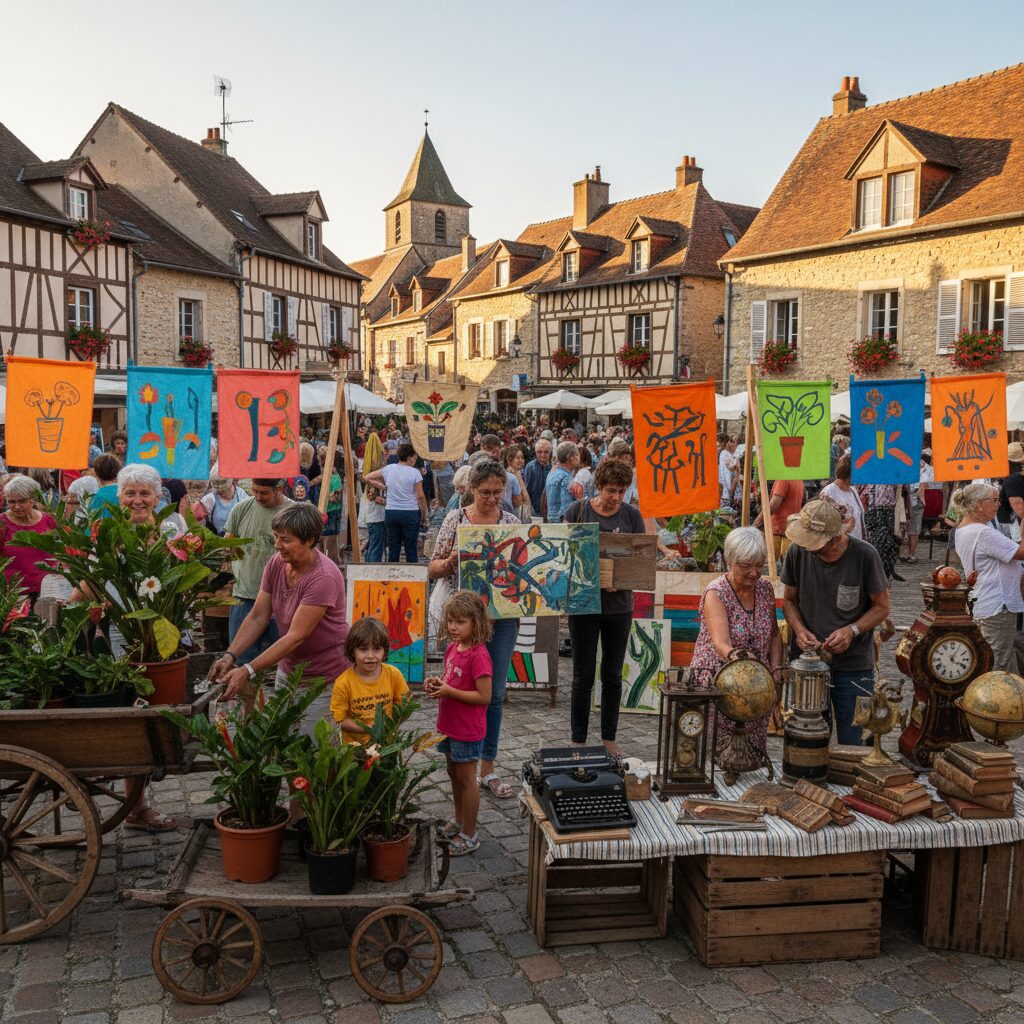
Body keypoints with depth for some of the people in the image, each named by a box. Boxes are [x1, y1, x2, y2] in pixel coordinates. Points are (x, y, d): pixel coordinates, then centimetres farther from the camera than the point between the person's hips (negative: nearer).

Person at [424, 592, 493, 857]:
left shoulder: (478, 655, -23)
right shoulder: (453, 648, 3)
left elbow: (484, 697, -24)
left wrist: (449, 691, -25)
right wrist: (437, 682, -4)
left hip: (468, 730, -9)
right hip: (448, 725, 9)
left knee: (466, 779, 4)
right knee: (454, 775, 22)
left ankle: (469, 836, 16)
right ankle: (459, 821, 40)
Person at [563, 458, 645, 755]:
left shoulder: (632, 516, 1)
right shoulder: (577, 511, -4)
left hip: (619, 605, 2)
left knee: (613, 675, 12)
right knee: (583, 675, 3)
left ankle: (609, 737, 25)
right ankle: (578, 739, 15)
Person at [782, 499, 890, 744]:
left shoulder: (864, 555, -14)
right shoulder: (798, 551, -8)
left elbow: (881, 606, -2)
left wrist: (852, 630, -18)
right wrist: (799, 630, -12)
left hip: (853, 666, -2)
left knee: (852, 743, 5)